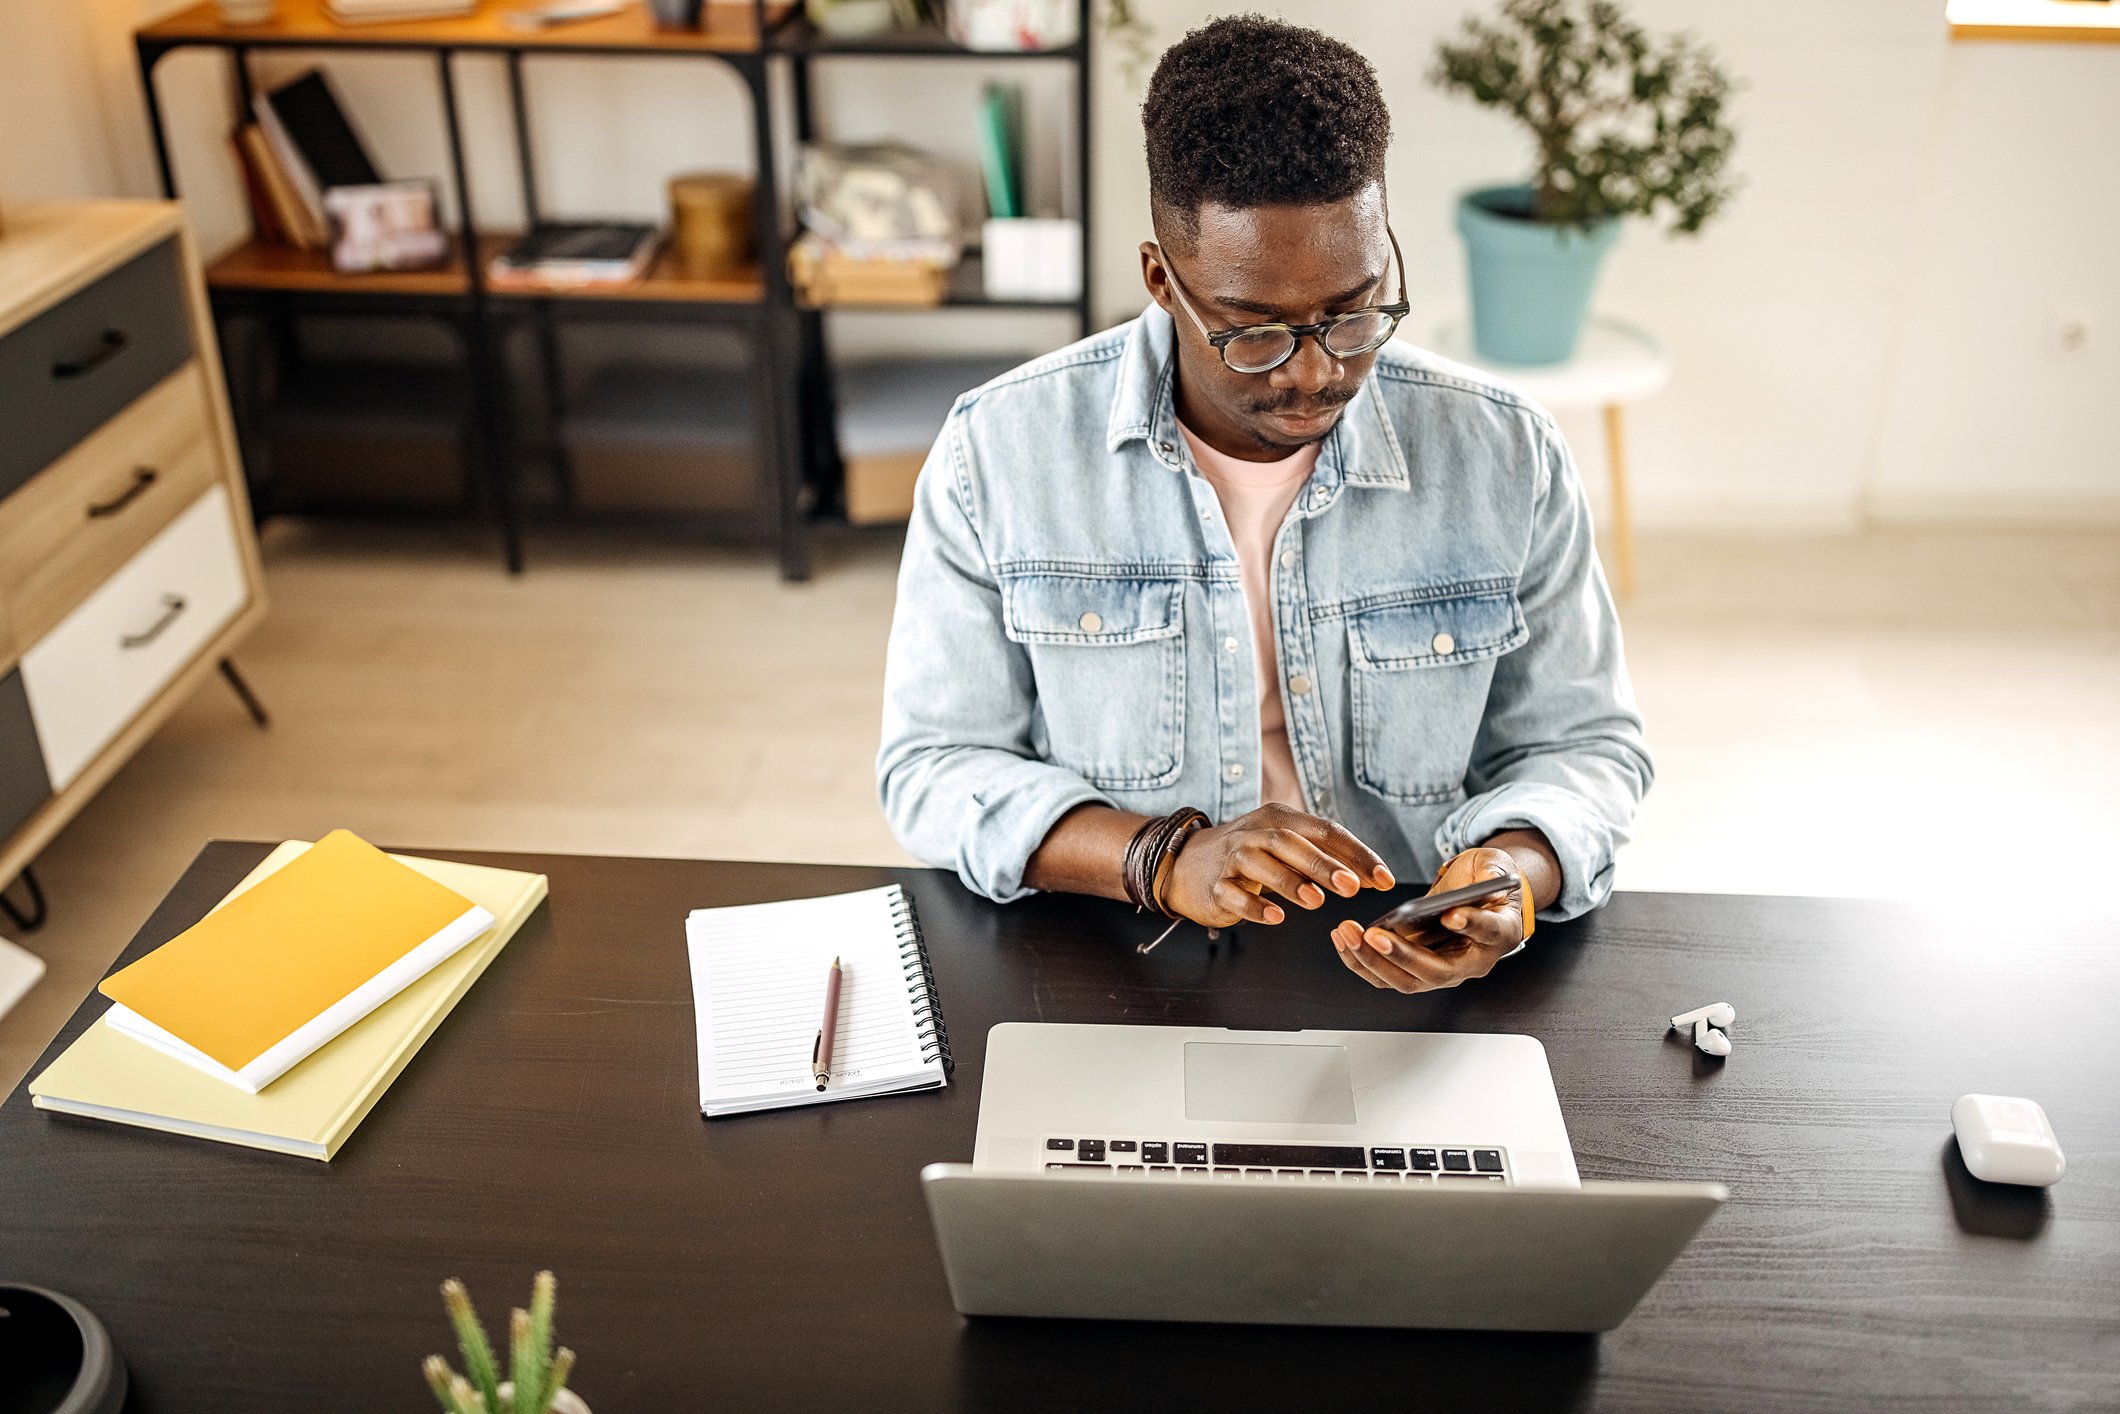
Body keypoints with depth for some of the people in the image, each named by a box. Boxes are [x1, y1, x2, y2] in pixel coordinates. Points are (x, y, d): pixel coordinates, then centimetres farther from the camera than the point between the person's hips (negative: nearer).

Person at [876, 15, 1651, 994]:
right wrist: (1163, 859, -21)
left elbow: (1580, 741, 7)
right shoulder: (998, 453, -7)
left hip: (1413, 991, 2)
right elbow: (933, 766, -5)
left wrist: (1514, 873, -16)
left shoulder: (1508, 460, -3)